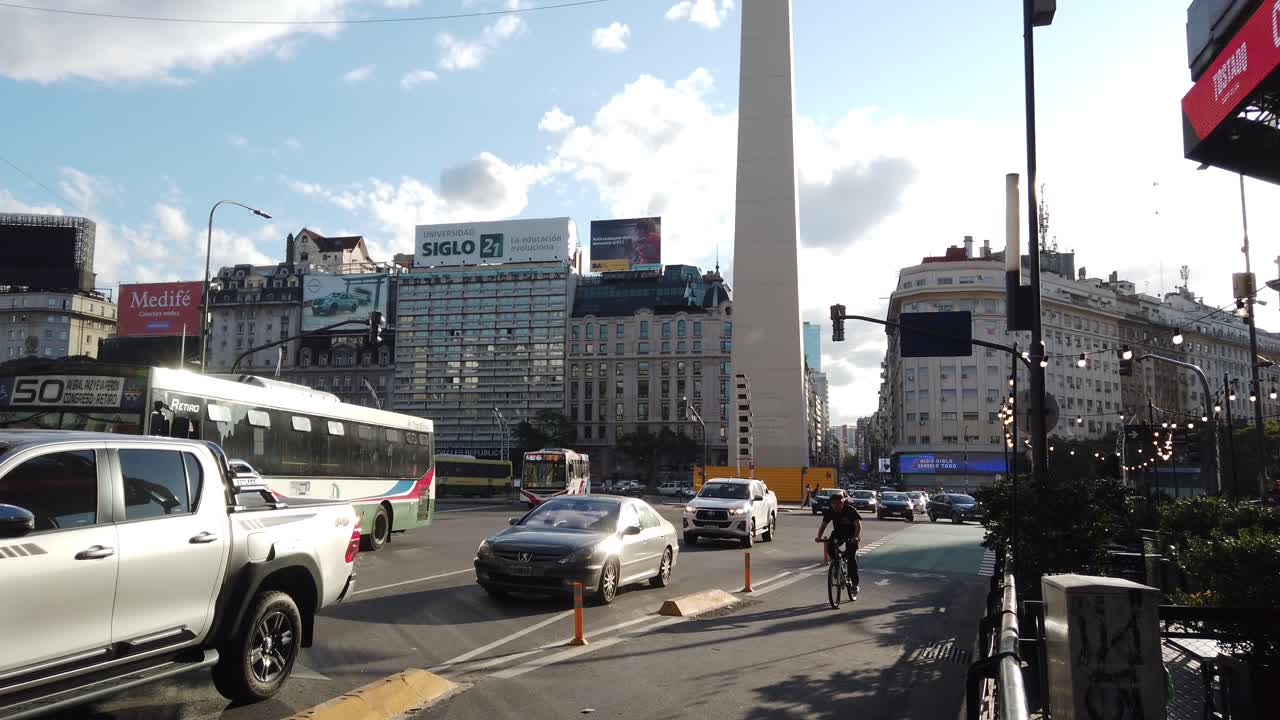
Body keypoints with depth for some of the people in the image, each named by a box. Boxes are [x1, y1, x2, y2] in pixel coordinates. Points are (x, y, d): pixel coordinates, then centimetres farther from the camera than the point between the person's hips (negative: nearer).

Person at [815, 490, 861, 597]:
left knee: (851, 556, -14)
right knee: (830, 547, -25)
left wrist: (855, 537, -46)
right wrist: (819, 537, -25)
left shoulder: (850, 510, -25)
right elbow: (824, 525, -9)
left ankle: (855, 584, -3)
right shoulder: (830, 511, -14)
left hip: (851, 535, -4)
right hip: (838, 533, 4)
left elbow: (858, 525, -30)